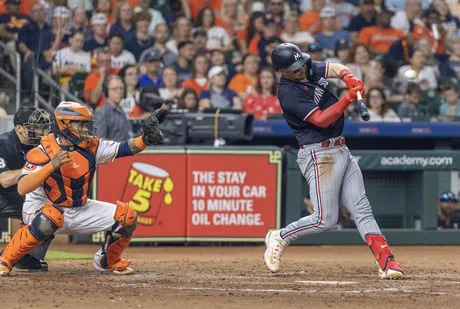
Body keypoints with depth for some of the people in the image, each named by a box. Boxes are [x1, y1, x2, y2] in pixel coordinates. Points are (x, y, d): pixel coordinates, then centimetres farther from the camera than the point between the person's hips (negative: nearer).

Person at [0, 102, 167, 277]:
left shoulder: (91, 146, -4)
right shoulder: (44, 152, -20)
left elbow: (125, 149, -7)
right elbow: (22, 188, -29)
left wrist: (146, 137, -25)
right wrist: (52, 166, -39)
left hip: (79, 210, 6)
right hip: (41, 209, -6)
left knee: (127, 216, -5)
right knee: (50, 219, -42)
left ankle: (107, 262, 20)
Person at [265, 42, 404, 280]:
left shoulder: (310, 70, 6)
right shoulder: (289, 95, -19)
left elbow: (336, 68, 11)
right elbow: (321, 120, -24)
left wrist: (348, 78, -11)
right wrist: (349, 99, -31)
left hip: (341, 151, 9)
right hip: (319, 154, -9)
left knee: (362, 210, 1)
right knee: (325, 219, -9)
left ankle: (386, 262, -3)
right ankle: (279, 238, 12)